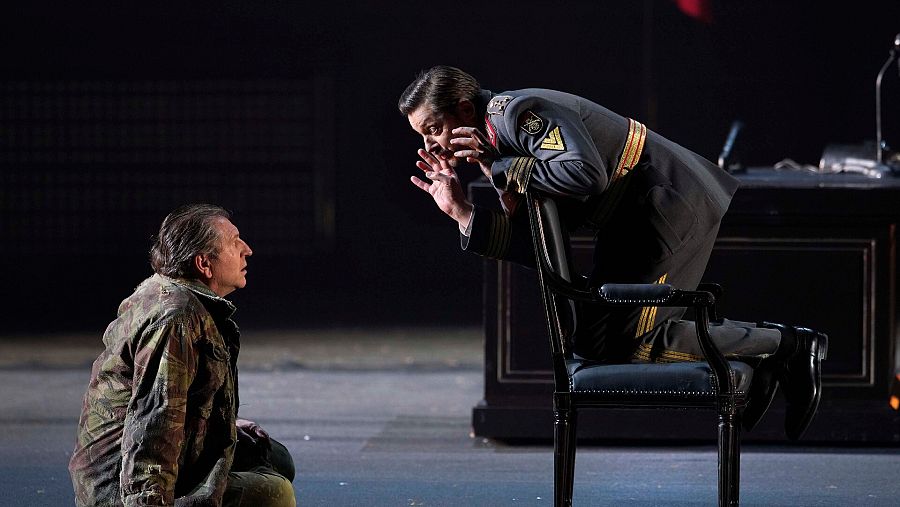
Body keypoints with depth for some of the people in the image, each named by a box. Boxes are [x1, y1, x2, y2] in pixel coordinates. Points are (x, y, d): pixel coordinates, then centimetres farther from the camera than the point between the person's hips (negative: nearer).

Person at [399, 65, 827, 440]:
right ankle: (760, 349, 17)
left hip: (673, 202, -11)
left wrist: (501, 169, -22)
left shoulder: (521, 112, -18)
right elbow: (539, 249, 3)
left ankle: (788, 346, -5)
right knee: (596, 339, 13)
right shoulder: (499, 146, 12)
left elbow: (586, 173, -34)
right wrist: (462, 213, -3)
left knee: (628, 342, -13)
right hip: (633, 218, 11)